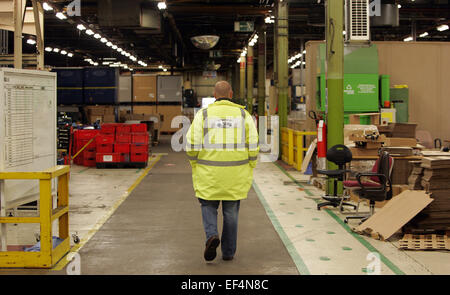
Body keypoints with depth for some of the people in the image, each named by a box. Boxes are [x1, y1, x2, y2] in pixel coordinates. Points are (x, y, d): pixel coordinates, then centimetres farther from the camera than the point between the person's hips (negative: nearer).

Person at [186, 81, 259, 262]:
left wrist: (196, 166, 10)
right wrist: (250, 168, 10)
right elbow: (253, 146, -2)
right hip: (236, 172, 1)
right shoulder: (243, 115, 1)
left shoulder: (203, 114, -3)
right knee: (231, 210, 12)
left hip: (209, 172, -1)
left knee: (209, 206, 15)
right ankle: (228, 252, 17)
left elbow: (192, 145, -5)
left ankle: (212, 235, -10)